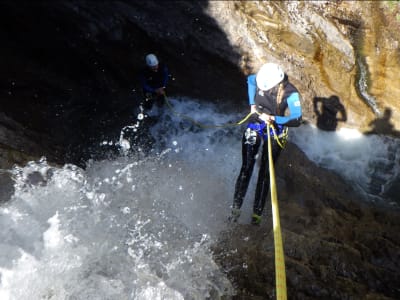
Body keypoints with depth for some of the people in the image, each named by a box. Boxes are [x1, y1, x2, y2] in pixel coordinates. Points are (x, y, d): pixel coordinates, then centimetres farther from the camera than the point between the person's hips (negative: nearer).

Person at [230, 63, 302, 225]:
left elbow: (297, 119, -28)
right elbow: (249, 80, 10)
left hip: (275, 132, -2)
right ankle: (236, 207, 5)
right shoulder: (261, 79, -15)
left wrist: (273, 118, -38)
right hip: (255, 126, 2)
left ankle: (257, 213, 11)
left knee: (265, 173, 0)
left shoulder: (290, 93, -25)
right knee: (246, 168, -4)